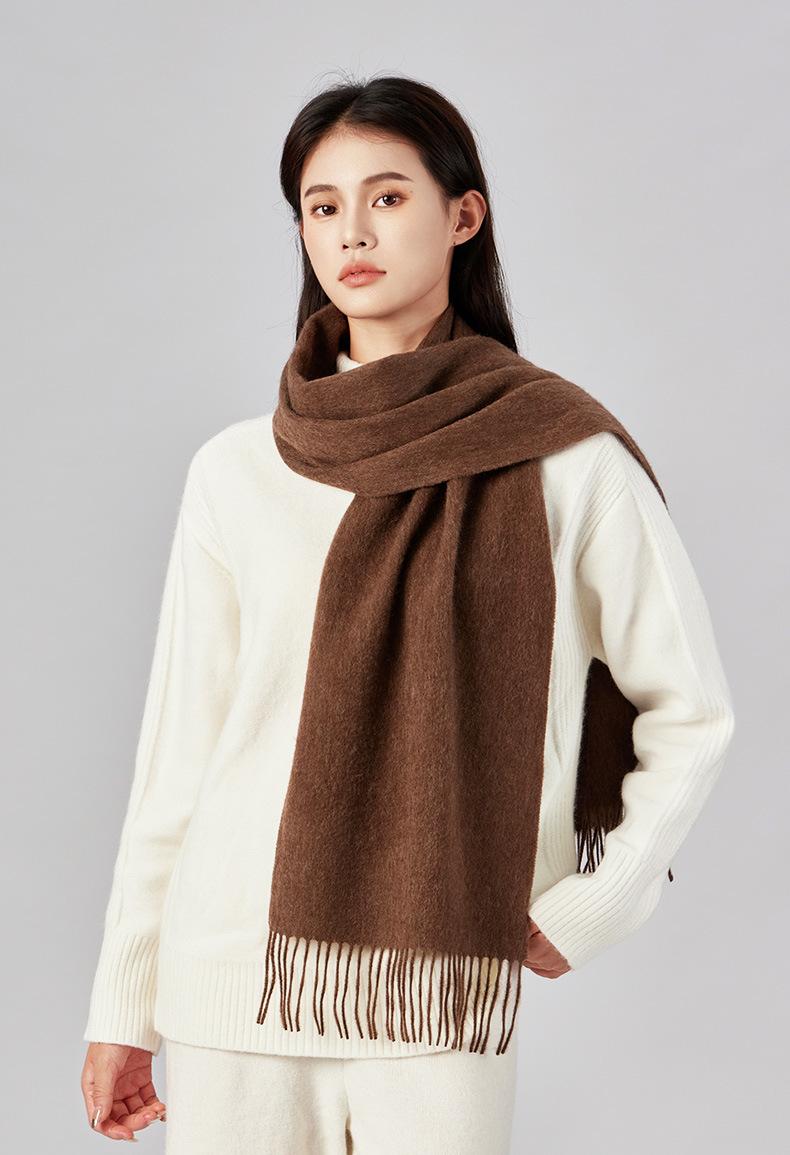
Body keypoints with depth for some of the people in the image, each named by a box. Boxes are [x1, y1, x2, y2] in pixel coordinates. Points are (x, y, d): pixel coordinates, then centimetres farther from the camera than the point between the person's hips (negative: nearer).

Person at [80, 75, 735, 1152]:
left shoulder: (566, 464, -2)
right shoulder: (239, 469, 3)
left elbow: (692, 713, 7)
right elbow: (179, 746, 5)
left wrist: (588, 906, -2)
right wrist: (121, 1009, 7)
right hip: (232, 973, 2)